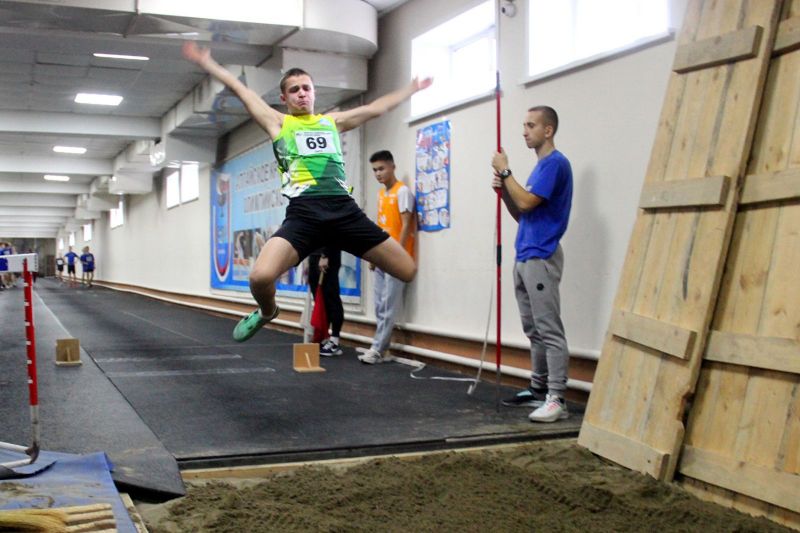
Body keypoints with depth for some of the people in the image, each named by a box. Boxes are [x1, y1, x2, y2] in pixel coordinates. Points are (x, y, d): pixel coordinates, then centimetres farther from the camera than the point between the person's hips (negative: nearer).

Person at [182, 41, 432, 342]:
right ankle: (267, 312, 12)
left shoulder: (333, 122, 26)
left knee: (409, 273, -4)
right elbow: (238, 88, 21)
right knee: (261, 277, -25)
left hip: (345, 210, 3)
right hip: (304, 213, -3)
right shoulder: (278, 123, 19)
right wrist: (205, 62, 24)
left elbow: (376, 108, 36)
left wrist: (413, 88, 42)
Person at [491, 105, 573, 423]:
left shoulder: (556, 163, -9)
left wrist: (505, 171, -7)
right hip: (524, 257, 10)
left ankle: (557, 399, -9)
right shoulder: (539, 166, 20)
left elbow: (526, 203, -17)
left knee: (549, 331, -10)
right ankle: (538, 390, 21)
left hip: (541, 259, -10)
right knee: (534, 331, 14)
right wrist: (503, 189, 4)